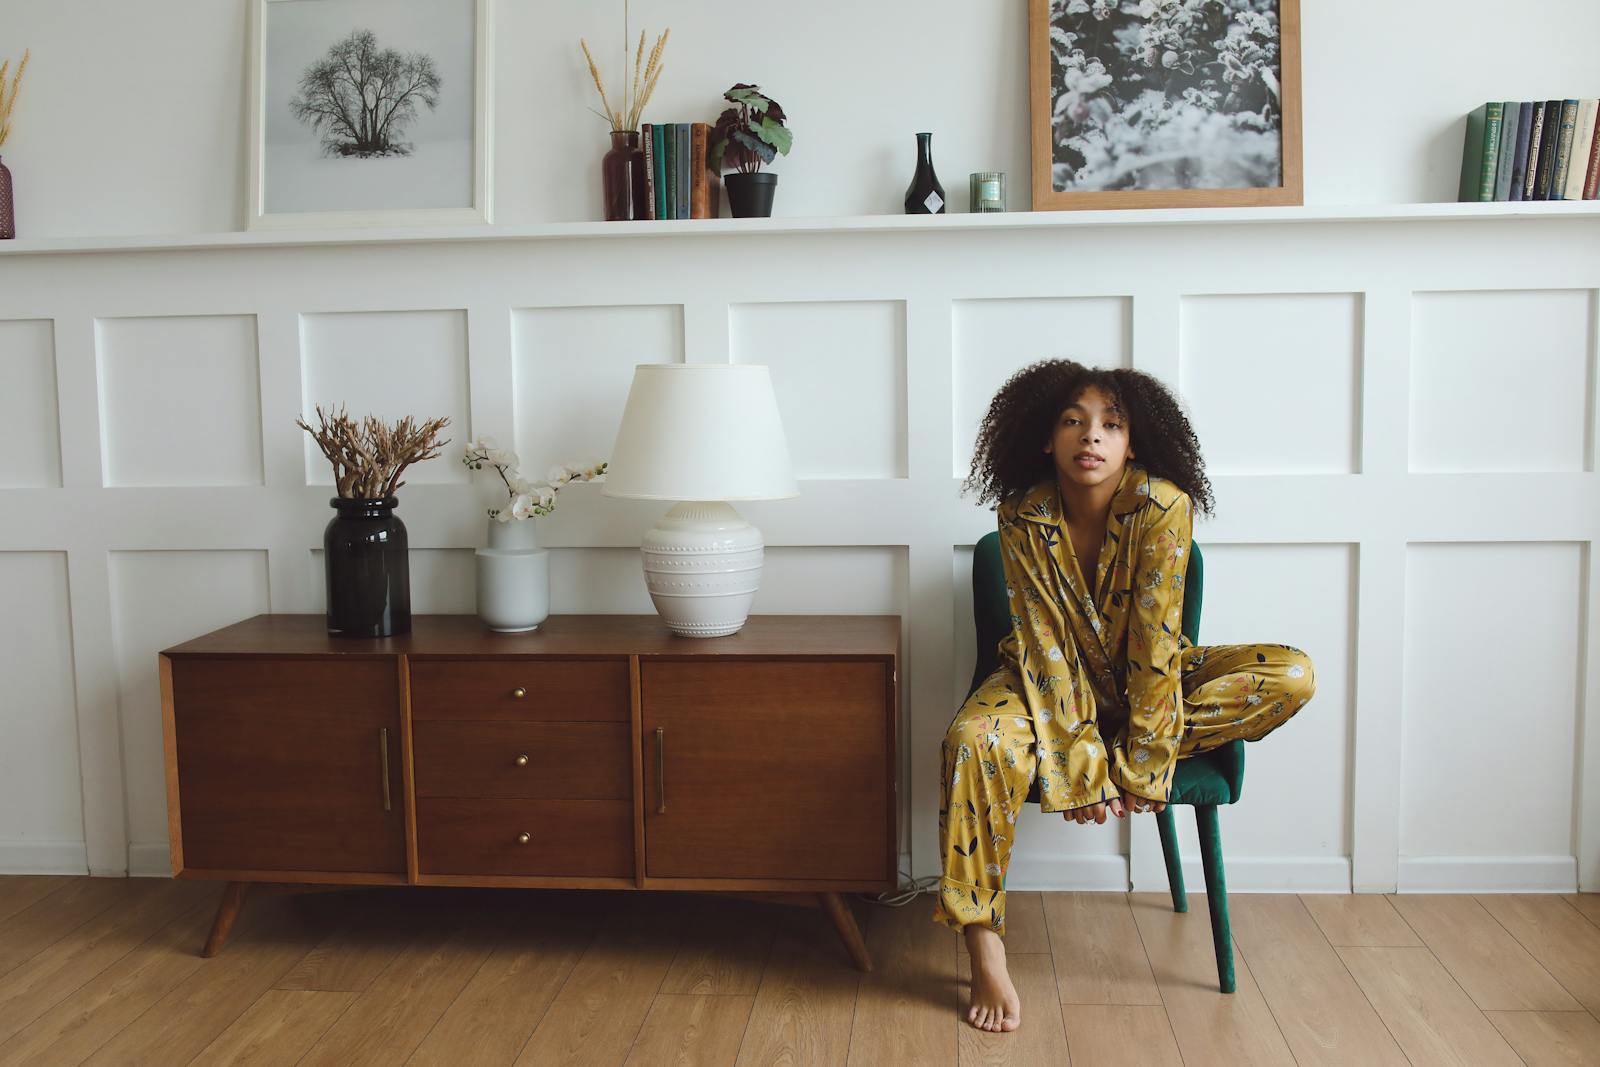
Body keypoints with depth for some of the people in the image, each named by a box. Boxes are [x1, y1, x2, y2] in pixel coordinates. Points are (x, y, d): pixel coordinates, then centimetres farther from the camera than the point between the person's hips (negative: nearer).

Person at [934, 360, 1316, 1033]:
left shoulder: (1163, 506, -23)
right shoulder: (1023, 519, -20)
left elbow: (1155, 643, -23)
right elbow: (1046, 644, -19)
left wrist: (1139, 760, -24)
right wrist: (1077, 754, -25)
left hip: (1144, 681, 1)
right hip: (1056, 680, 0)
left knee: (1293, 676, -20)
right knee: (974, 740, -32)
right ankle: (985, 951, -24)